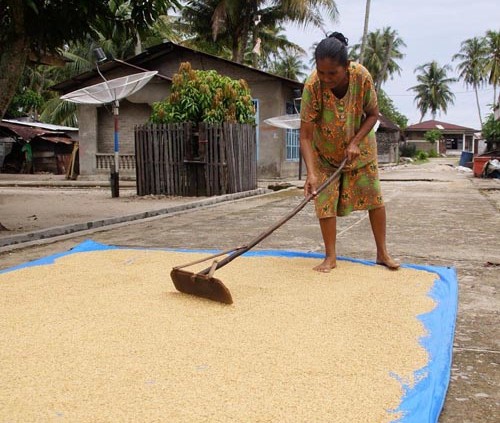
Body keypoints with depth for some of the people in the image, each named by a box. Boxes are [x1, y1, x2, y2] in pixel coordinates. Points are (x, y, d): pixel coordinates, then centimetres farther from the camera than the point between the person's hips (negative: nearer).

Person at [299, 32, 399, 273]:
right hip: (325, 150, -1)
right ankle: (330, 257, 5)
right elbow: (305, 136, -32)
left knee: (374, 196, 2)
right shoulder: (312, 86, -33)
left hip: (359, 146, 1)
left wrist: (355, 142, -26)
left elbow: (373, 114, -12)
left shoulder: (362, 77, -29)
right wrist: (311, 173, -42)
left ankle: (382, 253, 15)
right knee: (325, 200, -6)